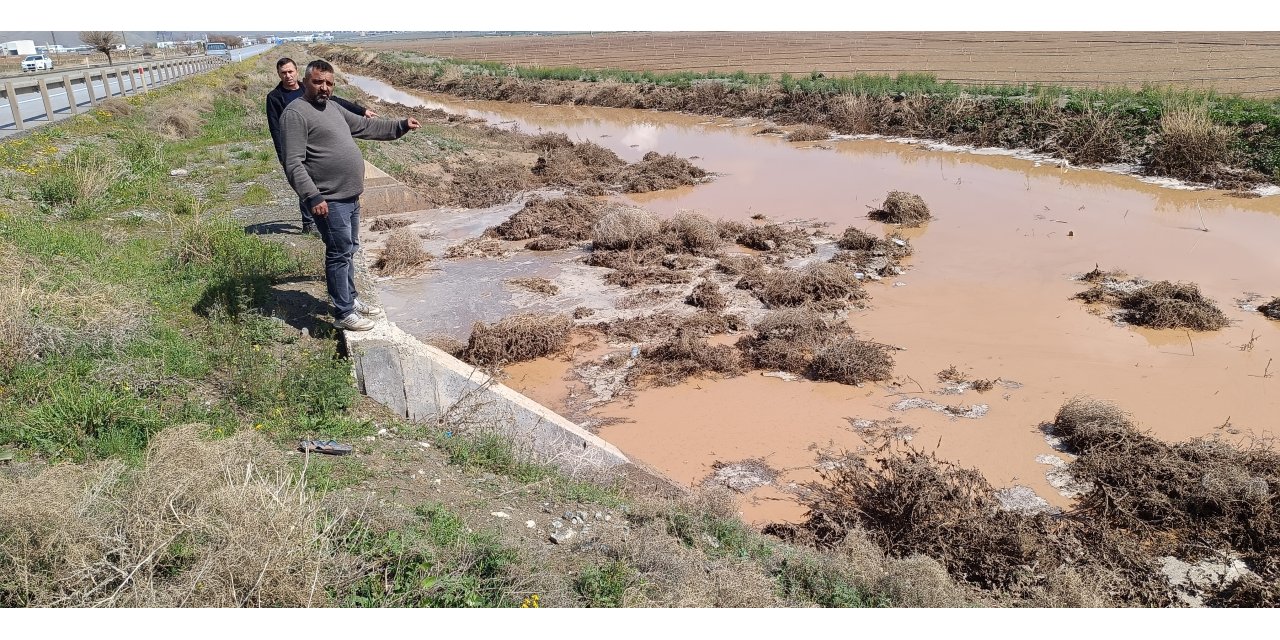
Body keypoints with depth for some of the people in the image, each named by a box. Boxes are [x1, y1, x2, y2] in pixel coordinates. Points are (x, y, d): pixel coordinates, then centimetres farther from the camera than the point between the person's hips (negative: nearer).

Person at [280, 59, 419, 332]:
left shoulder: (332, 108, 14)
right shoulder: (295, 114, -14)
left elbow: (365, 126, 27)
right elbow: (293, 164, -20)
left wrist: (401, 126, 26)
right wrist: (312, 197, -27)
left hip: (350, 197, 9)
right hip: (329, 202, -9)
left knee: (349, 251, 19)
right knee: (339, 254, -4)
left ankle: (351, 298, 34)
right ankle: (344, 314, 5)